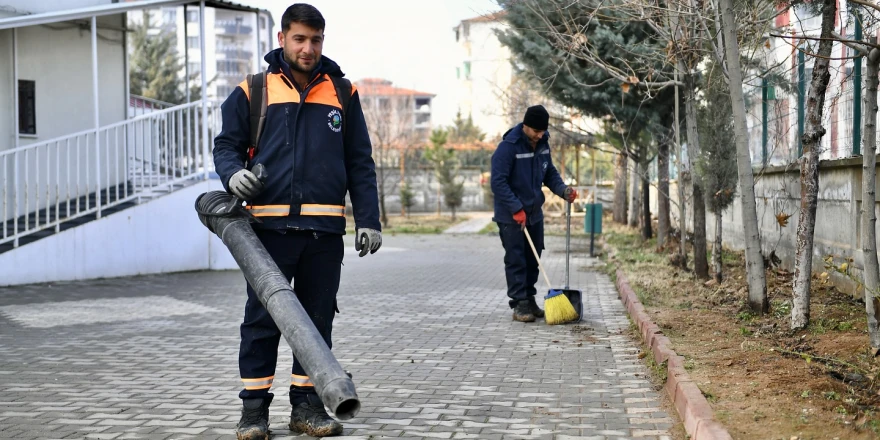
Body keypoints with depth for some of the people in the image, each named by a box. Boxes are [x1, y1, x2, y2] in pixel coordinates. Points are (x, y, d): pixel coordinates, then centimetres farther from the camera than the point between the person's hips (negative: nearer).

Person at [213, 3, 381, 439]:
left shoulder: (342, 93, 13)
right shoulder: (251, 92, 8)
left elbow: (360, 163, 13)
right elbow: (226, 144, 10)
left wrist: (368, 220, 5)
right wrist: (233, 173, -13)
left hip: (325, 229, 2)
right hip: (270, 226, -2)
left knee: (318, 318, 7)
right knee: (262, 319, 0)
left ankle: (307, 405, 17)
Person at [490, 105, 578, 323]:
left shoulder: (543, 143, 2)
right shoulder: (508, 146, -20)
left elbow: (550, 172, 13)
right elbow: (498, 182, -22)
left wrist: (563, 190, -6)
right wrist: (516, 209, -24)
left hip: (534, 213, 7)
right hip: (511, 216, -7)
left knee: (532, 260, 13)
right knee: (515, 261, -3)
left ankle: (530, 300, 24)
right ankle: (519, 305, 2)